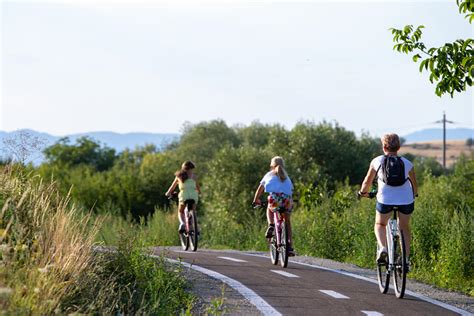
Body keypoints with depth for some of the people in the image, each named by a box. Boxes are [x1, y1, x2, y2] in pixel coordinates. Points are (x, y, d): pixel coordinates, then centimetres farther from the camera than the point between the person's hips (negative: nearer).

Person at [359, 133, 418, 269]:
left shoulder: (377, 161, 4)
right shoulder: (407, 163, 7)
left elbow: (367, 181, 14)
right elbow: (415, 185, 17)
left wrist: (363, 192, 33)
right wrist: (414, 195, 38)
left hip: (385, 199, -1)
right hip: (406, 200, 1)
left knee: (380, 224, 23)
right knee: (404, 228, 24)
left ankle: (382, 247, -4)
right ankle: (406, 259, 16)